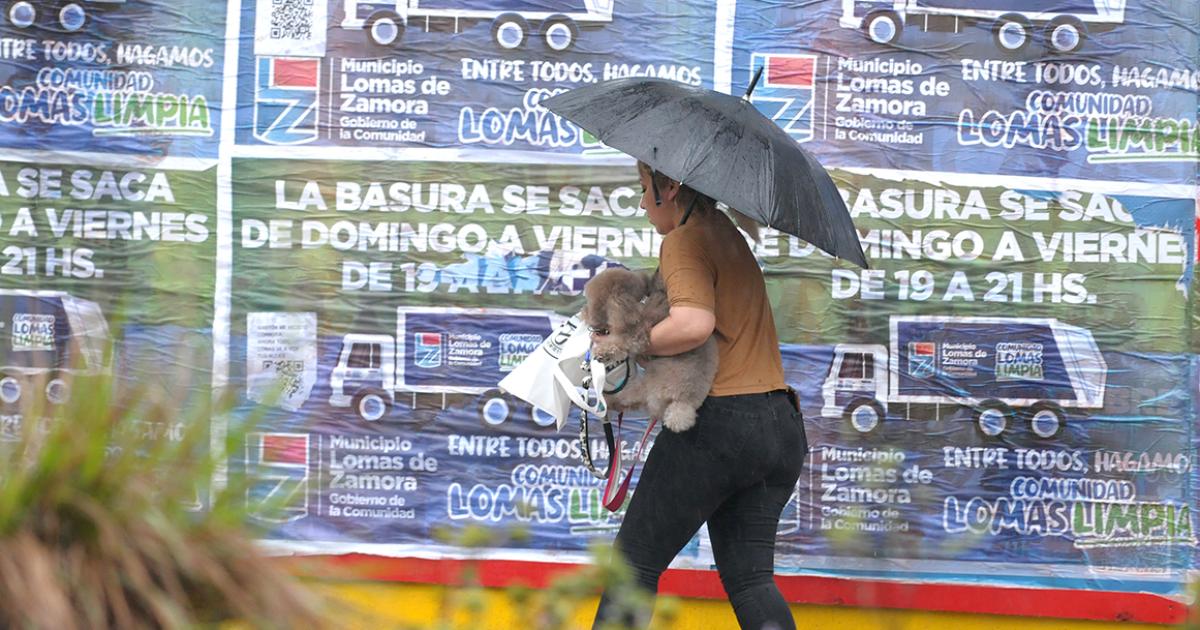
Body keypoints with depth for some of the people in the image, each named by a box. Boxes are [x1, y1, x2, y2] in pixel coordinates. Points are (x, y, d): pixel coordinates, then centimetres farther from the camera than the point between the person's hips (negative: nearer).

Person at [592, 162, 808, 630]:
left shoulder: (684, 241, -8)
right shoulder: (729, 235, 19)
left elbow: (694, 325, -25)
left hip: (718, 421, -8)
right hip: (781, 424, 8)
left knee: (636, 561, 4)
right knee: (748, 574, 8)